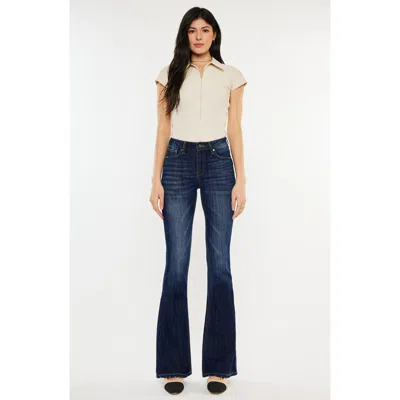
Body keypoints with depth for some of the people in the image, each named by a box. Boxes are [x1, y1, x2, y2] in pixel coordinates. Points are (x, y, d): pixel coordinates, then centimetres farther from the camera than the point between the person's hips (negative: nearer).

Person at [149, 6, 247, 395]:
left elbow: (235, 131, 7)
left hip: (218, 163, 0)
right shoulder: (170, 74, 11)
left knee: (219, 265, -2)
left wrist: (240, 181, -2)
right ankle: (174, 366, 9)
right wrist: (156, 180, -2)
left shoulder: (231, 76, 11)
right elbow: (163, 129, 7)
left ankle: (218, 366, 9)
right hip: (178, 164, 0)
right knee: (176, 265, -3)